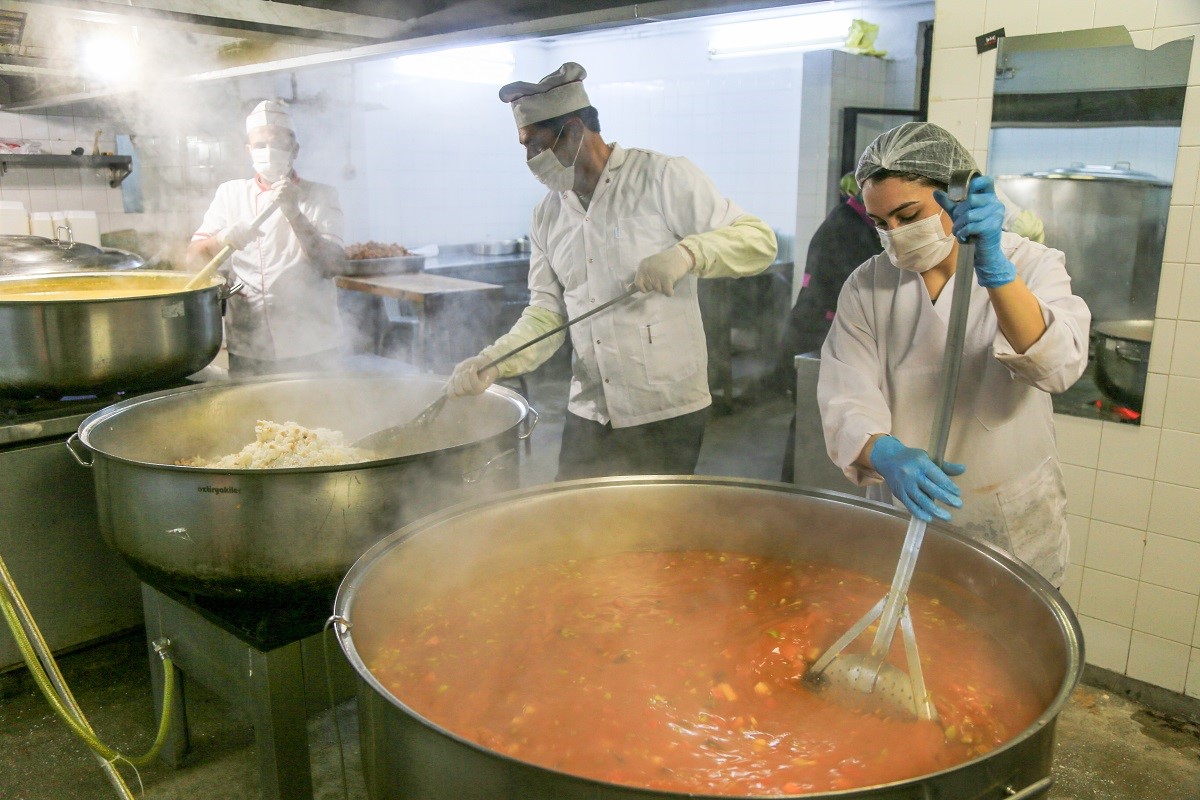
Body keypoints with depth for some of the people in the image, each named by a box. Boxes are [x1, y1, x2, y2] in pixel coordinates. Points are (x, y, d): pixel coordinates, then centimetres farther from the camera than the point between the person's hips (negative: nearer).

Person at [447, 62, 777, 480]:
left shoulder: (663, 177, -7)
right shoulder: (547, 215, 9)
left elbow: (759, 240, -9)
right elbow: (547, 312, 8)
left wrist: (687, 253, -27)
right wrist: (494, 362, -7)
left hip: (667, 413, -5)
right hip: (588, 413, 5)